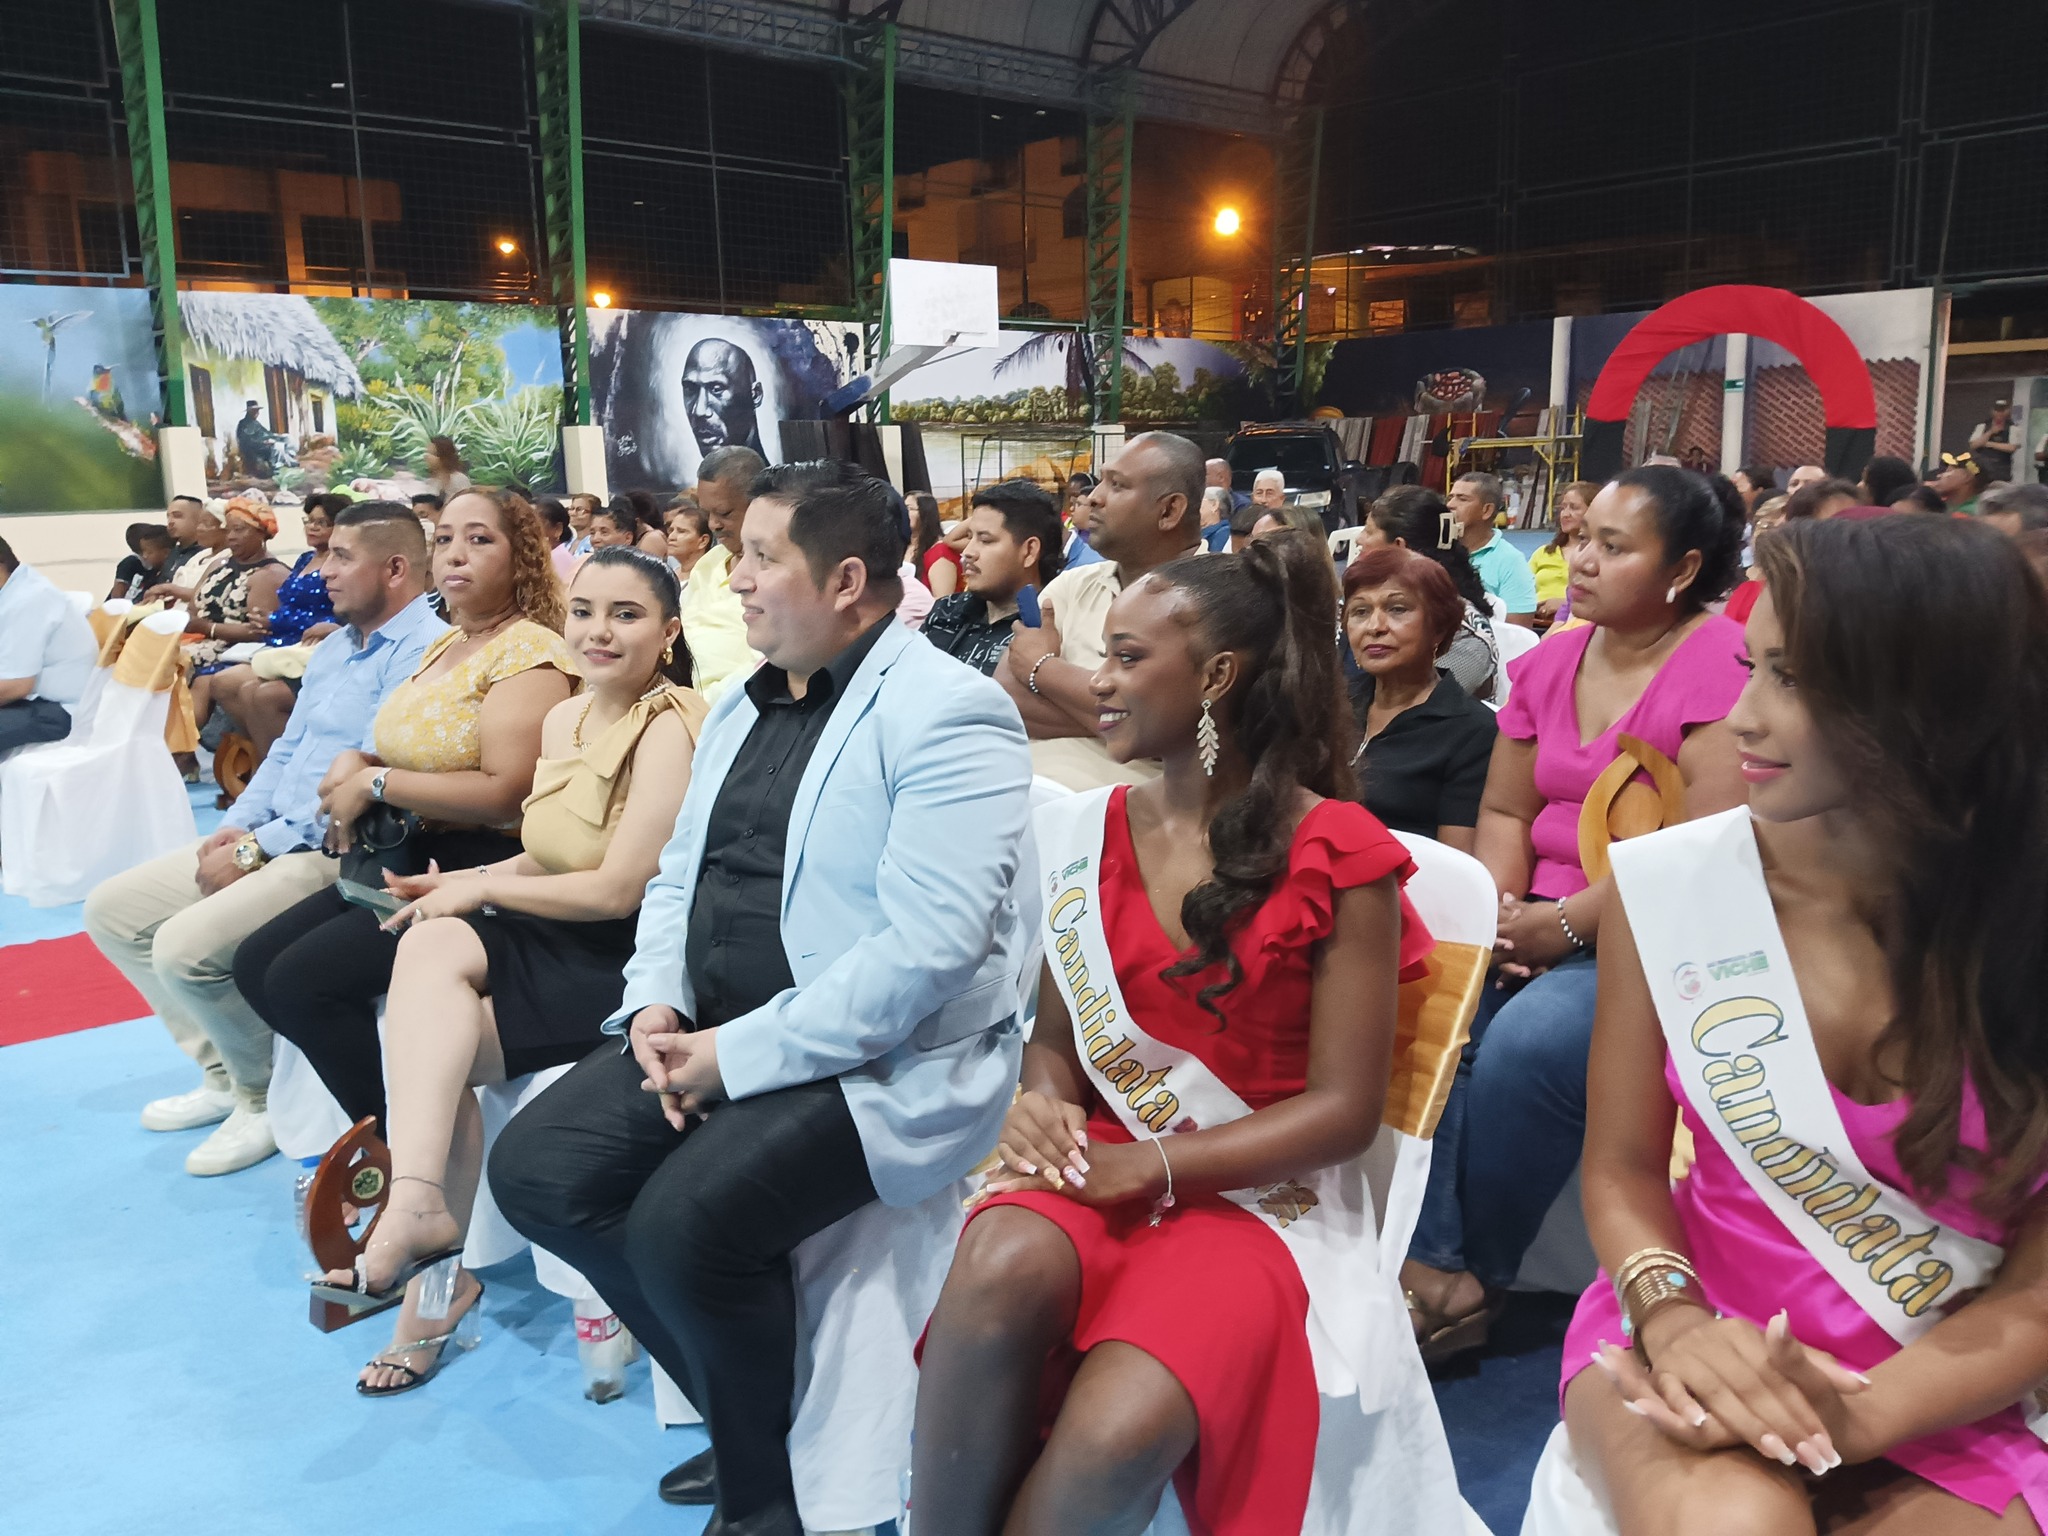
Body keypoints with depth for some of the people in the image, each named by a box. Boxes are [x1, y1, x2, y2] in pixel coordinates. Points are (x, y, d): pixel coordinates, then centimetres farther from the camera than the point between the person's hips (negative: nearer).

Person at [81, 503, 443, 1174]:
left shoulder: (423, 649, -16)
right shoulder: (334, 646, 17)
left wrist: (257, 848, -17)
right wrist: (234, 827, 3)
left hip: (342, 852, -10)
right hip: (268, 838, 10)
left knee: (185, 945, -25)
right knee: (112, 908, 10)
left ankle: (266, 1096, 0)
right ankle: (225, 1073, 15)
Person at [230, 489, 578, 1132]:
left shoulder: (528, 650, -14)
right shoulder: (448, 644, 14)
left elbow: (503, 790, -24)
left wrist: (375, 782, -15)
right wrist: (357, 761, 0)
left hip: (482, 865, -10)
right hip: (410, 855, 10)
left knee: (301, 980, -18)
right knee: (255, 963, 3)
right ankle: (378, 1125, 10)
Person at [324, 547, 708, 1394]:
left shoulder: (670, 728, -14)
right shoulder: (564, 718, 11)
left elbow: (618, 889, -19)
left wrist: (481, 887, -9)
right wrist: (460, 883, -2)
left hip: (635, 957, -7)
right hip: (558, 939, 7)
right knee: (429, 946, -21)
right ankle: (422, 1207, -20)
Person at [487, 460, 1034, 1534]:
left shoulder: (947, 715, -15)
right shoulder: (744, 704, 14)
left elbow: (929, 947, -24)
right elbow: (678, 875, 18)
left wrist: (739, 1055, -21)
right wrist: (656, 1004, -2)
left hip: (880, 1062, -8)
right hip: (716, 1033, 9)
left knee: (685, 1222, -26)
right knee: (535, 1170, -3)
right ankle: (743, 1413, 14)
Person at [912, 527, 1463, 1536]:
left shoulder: (1338, 855, -8)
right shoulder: (1084, 836, 6)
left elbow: (1343, 1109, -8)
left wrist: (1154, 1165, -17)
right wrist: (1046, 1104, -11)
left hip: (1253, 1193, -3)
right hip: (1099, 1170, 4)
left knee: (1117, 1435, -30)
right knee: (1003, 1265, -32)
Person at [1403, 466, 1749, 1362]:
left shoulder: (1722, 669, -10)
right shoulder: (1549, 664, 12)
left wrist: (1563, 925, -18)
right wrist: (1502, 911, -6)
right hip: (1541, 923, 7)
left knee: (1526, 1046, -30)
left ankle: (1474, 1279, -8)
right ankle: (1427, 1262, -17)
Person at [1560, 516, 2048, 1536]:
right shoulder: (1669, 882, -10)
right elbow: (1620, 1166, 0)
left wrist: (1848, 1420, -19)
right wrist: (1669, 1312, -20)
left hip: (1942, 1412, 1)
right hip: (1706, 1343, 0)